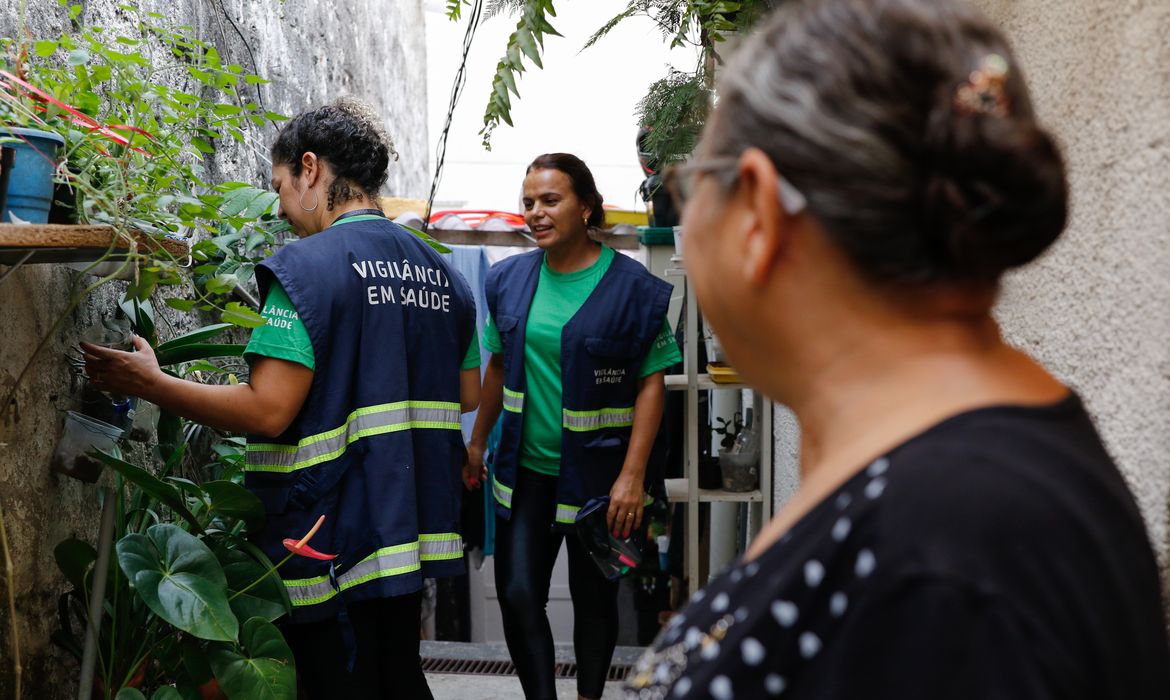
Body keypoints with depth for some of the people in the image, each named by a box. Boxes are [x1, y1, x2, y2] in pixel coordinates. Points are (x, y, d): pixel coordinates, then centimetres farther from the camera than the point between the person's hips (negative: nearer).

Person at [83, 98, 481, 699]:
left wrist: (148, 384, -9)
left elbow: (268, 411, -20)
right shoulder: (438, 270, 8)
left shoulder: (307, 266, -14)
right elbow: (466, 394, 13)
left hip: (333, 536, -7)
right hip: (413, 526, 7)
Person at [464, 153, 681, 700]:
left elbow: (652, 382, -11)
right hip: (525, 469, 3)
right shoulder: (510, 279, 2)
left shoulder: (632, 287, -10)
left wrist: (632, 475, -16)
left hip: (597, 474, -3)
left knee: (594, 597, 12)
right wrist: (477, 441, 15)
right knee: (517, 594, -2)